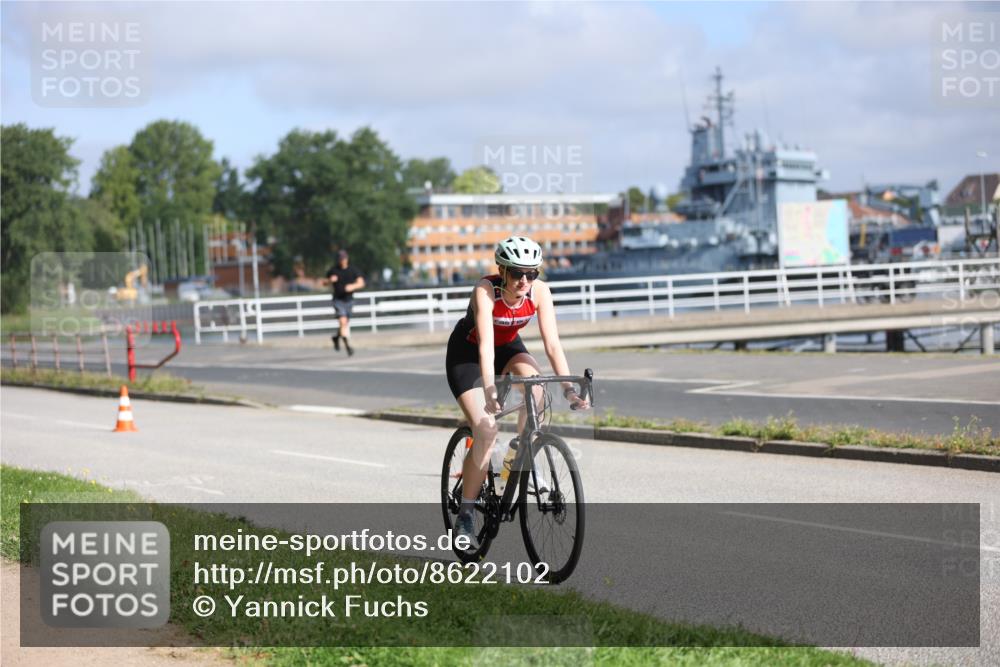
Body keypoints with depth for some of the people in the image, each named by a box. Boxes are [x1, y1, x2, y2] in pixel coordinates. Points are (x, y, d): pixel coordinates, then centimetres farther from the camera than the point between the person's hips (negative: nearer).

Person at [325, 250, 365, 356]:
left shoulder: (353, 270, 1)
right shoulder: (333, 270, 0)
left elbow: (361, 283, -8)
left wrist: (353, 286, -29)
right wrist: (331, 280, -10)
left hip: (349, 299, 3)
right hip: (338, 300, -3)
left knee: (346, 324, 15)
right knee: (343, 322, -19)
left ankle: (336, 337, 45)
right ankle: (348, 346, -18)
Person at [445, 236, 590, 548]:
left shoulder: (539, 291, -23)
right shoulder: (485, 290, -33)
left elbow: (552, 343, -26)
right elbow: (485, 346, -41)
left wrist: (569, 388, -36)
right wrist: (490, 391, -53)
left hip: (508, 347, 4)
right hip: (467, 353, -4)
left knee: (533, 379, -31)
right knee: (486, 431, -19)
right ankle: (465, 516, -8)